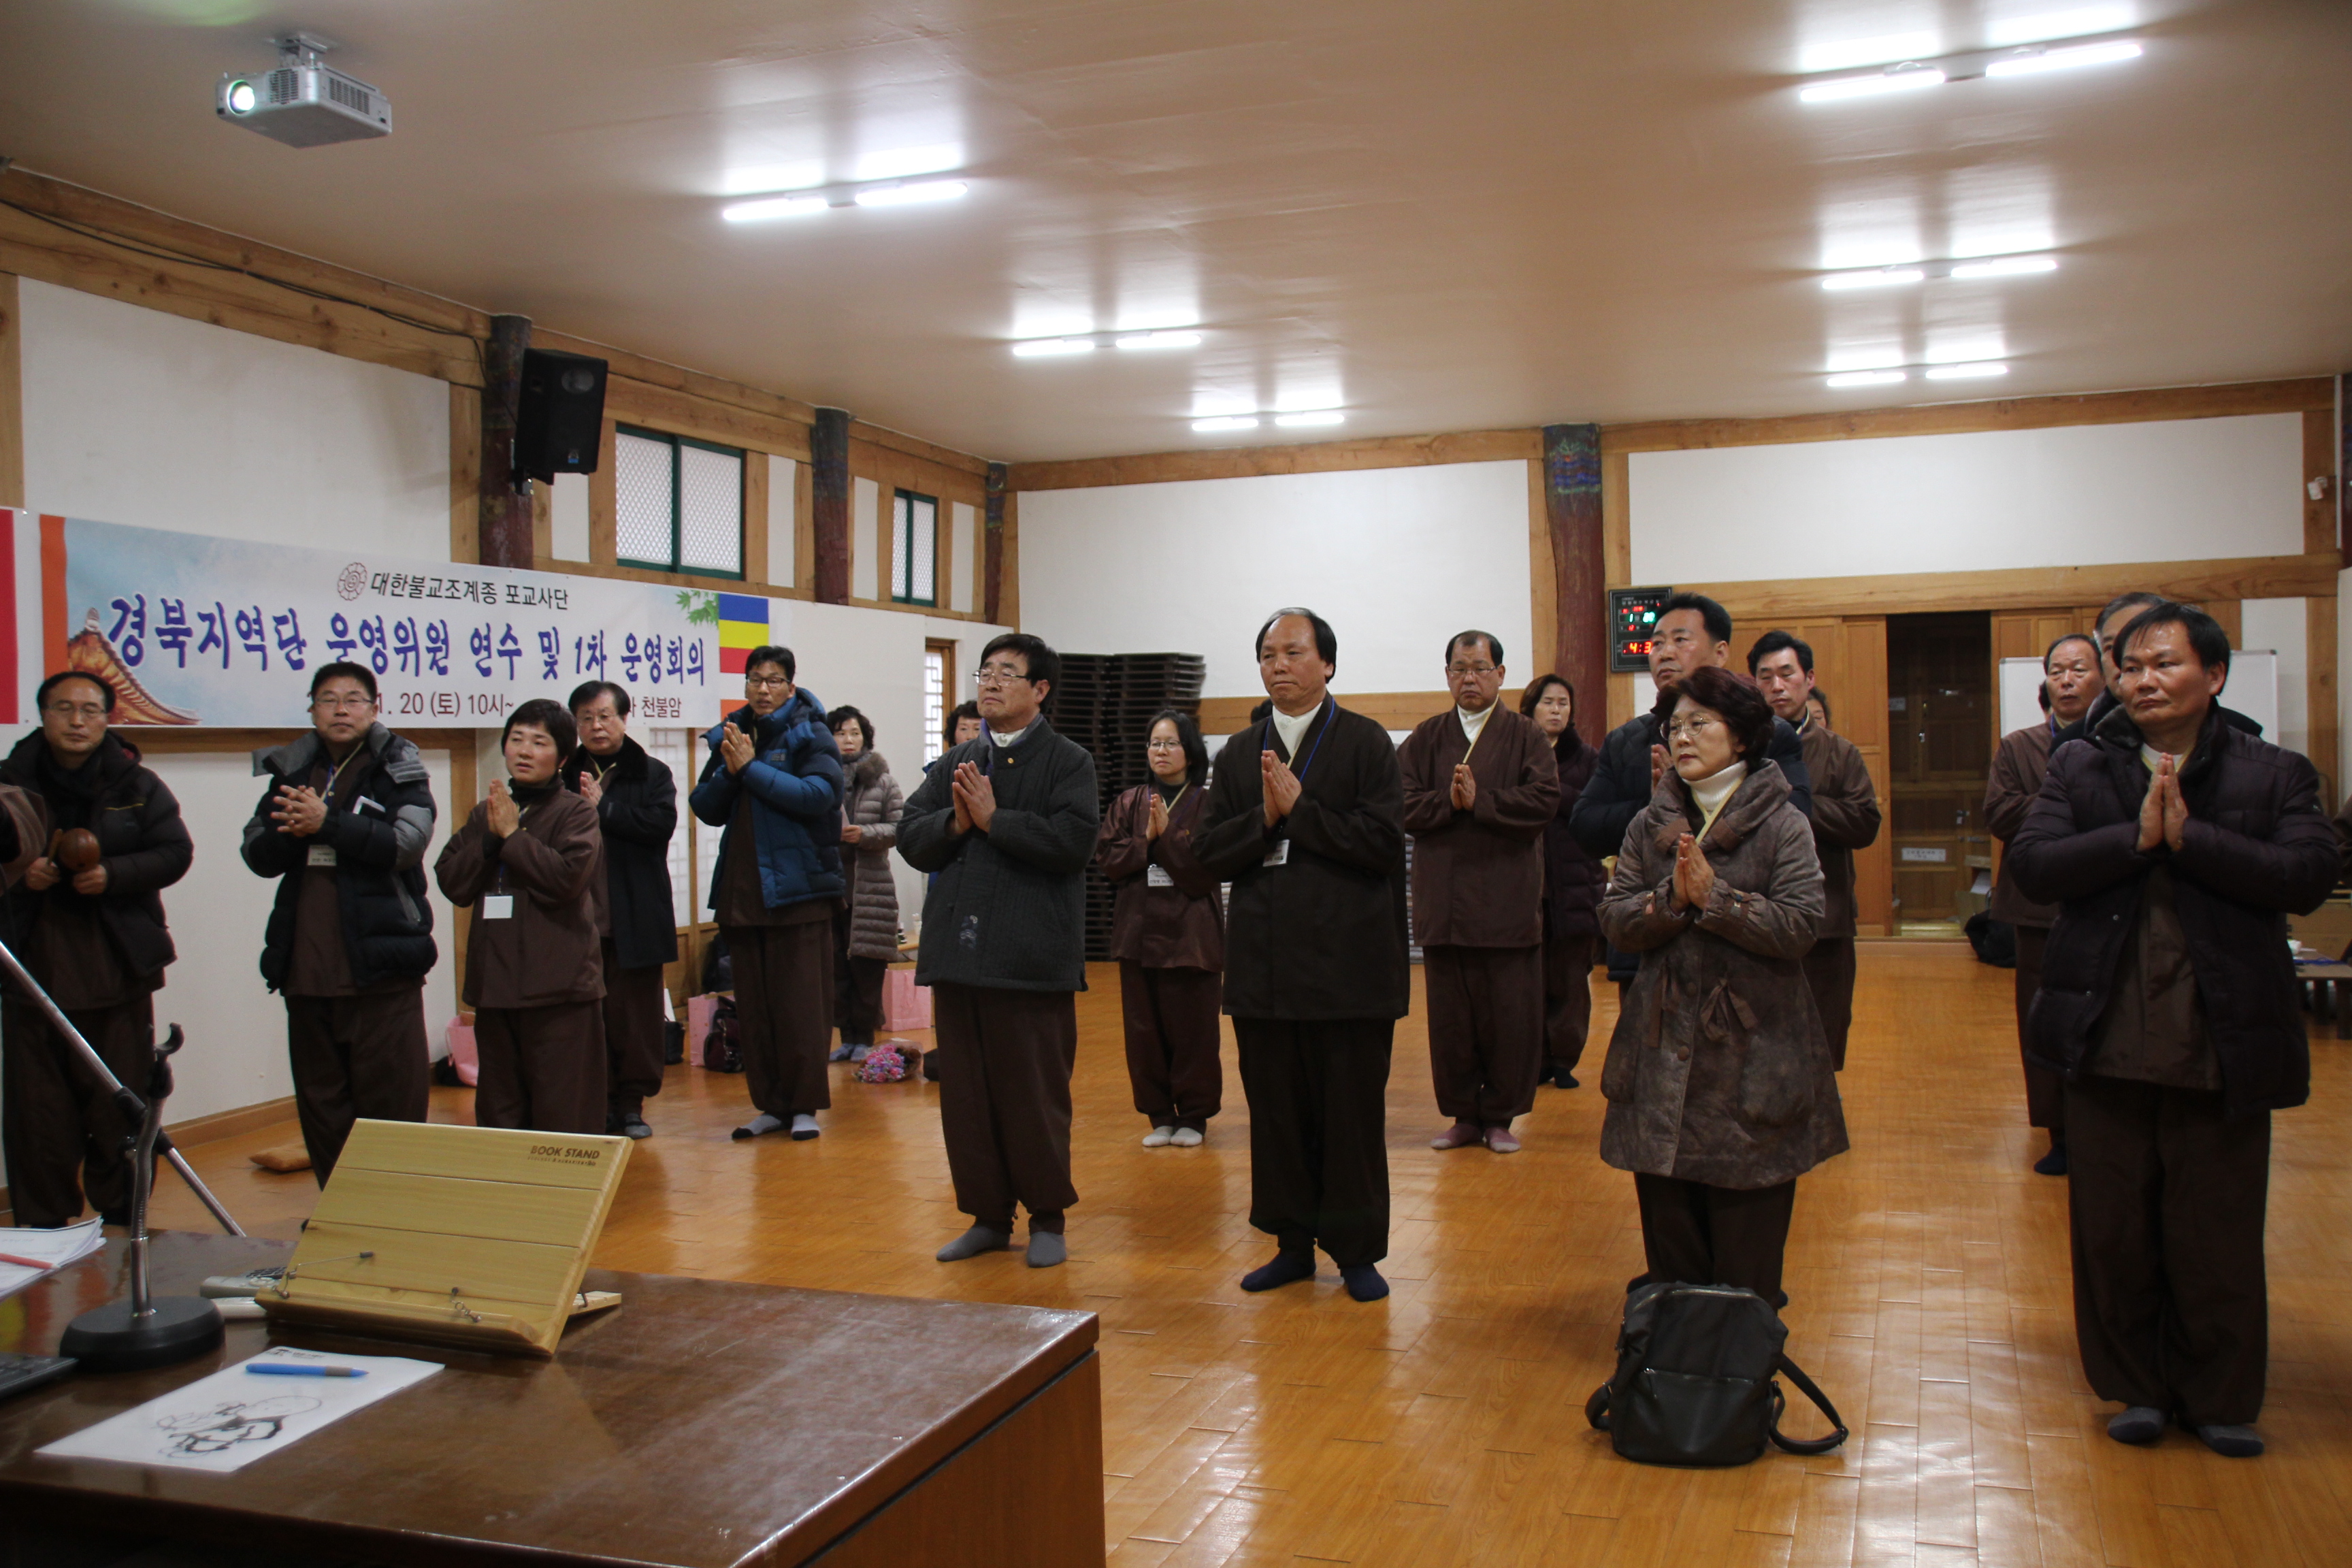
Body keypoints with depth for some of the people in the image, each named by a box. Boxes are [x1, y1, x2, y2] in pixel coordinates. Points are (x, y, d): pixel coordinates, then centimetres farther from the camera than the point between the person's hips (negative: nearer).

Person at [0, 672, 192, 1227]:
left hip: (118, 974, 0)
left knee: (121, 1108, 6)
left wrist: (113, 875, -16)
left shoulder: (137, 786, 5)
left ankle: (123, 1226, 17)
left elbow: (175, 853, -1)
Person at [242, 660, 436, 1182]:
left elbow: (406, 842, -15)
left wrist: (326, 822, -20)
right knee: (321, 1107, 12)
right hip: (307, 969, 5)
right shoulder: (290, 771, 14)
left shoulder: (398, 770, 1)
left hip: (382, 967, -5)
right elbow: (257, 856, 9)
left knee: (394, 1104, -2)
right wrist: (287, 831, -12)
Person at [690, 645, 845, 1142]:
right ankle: (771, 1104, 17)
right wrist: (728, 771, -9)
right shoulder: (730, 735, 13)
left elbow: (820, 794, -17)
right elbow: (705, 808, 10)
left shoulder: (810, 734, -2)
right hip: (741, 890, 5)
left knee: (800, 1003, -2)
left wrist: (751, 768, -15)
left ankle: (805, 1105, 7)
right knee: (753, 1006, 8)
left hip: (798, 889, -5)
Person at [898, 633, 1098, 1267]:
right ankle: (988, 1216, 22)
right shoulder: (954, 765, 16)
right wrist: (954, 822, -9)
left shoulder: (1068, 762, -2)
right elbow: (910, 838, 10)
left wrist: (992, 818, -14)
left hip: (1031, 958, -5)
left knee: (1036, 1094, 2)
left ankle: (1047, 1218, 16)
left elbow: (1073, 840, -17)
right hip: (959, 952, 6)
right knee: (966, 1093, 10)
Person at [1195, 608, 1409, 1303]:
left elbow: (1383, 840, -12)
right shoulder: (1239, 754, 12)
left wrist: (1298, 809, -14)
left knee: (1351, 1113, 4)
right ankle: (1293, 1243, 23)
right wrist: (1263, 818, -11)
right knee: (1276, 1111, 10)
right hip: (1263, 960, 4)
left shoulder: (1365, 743, -1)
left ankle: (1357, 1250, 17)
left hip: (1347, 963, -4)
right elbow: (1209, 853, 6)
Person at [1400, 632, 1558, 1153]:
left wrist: (1479, 800, -13)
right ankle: (1463, 1115, 17)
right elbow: (1402, 804, 0)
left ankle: (1501, 1115, 14)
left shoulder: (1526, 736, 4)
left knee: (1510, 1016, 1)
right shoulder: (1425, 739, 11)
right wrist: (1448, 800, -14)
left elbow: (1544, 800, -10)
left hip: (1507, 901, -2)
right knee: (1449, 1016, 6)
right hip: (1442, 902, 2)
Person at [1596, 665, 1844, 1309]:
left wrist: (1713, 896, -18)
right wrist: (1671, 899, -16)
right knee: (1669, 1222, 10)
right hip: (1665, 1044, 3)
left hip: (1752, 1047, -3)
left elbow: (1798, 926, -15)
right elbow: (1615, 920, 0)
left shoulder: (1783, 824, -4)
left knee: (1748, 1221, 5)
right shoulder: (1650, 826, 8)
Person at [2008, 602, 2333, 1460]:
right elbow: (2030, 862, -7)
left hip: (2224, 1046, -1)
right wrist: (2136, 836, -16)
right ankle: (2137, 1388, 26)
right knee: (2112, 1228, 9)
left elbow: (2308, 876, -13)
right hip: (2108, 1042, 1)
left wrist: (2187, 835, -18)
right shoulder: (2079, 767, 6)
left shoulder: (2273, 773, 2)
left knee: (2218, 1234, 8)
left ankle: (2220, 1399, 26)